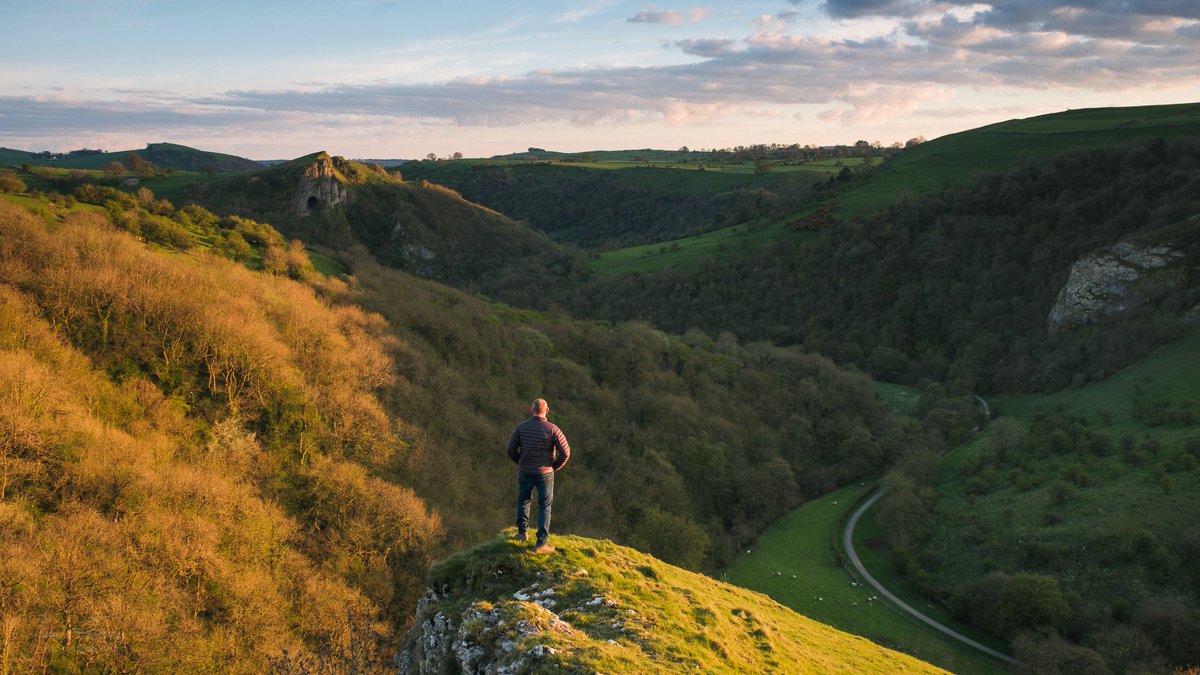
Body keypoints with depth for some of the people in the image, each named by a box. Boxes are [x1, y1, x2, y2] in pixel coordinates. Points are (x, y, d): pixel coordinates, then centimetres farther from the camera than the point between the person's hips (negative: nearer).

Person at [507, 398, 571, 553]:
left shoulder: (521, 427, -9)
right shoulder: (552, 429, -17)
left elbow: (511, 450, -5)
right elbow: (565, 453, -18)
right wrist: (555, 467, 1)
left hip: (525, 472, 2)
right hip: (545, 474, -2)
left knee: (523, 500, 28)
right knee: (544, 507, 10)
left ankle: (522, 532, 34)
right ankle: (541, 543, 7)